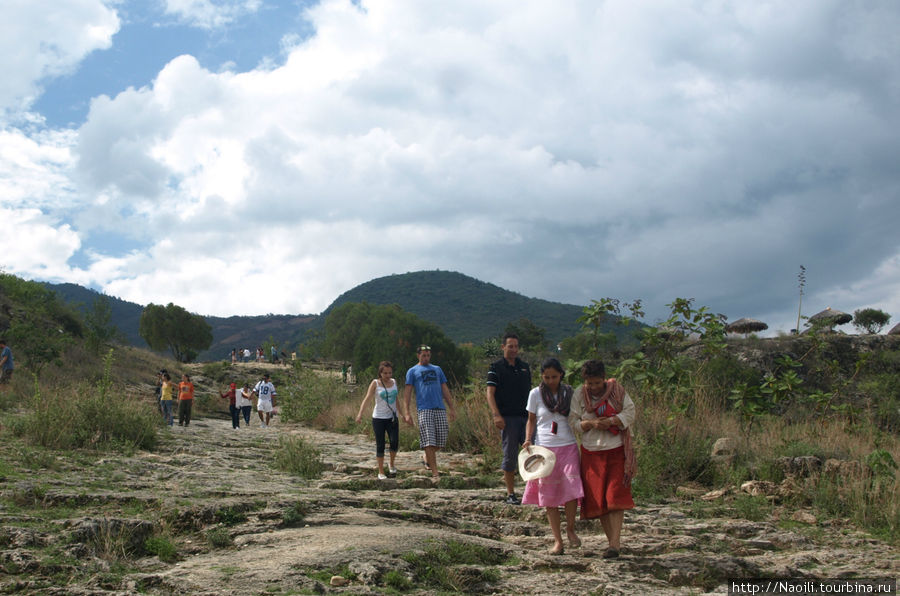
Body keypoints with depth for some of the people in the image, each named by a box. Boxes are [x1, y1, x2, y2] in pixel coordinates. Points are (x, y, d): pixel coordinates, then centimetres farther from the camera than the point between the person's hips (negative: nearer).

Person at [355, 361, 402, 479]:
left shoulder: (394, 382, 8)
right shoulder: (375, 383, -4)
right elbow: (367, 398, -12)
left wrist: (400, 413, 24)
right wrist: (360, 413, -24)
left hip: (392, 417, 3)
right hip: (378, 418, -3)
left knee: (395, 442, -11)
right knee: (380, 445, 0)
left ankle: (391, 464, 15)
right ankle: (381, 472, 10)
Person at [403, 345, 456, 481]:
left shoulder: (437, 369, 21)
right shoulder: (412, 371, 10)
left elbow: (445, 390, 21)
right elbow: (407, 392, 5)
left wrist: (452, 408, 13)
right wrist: (407, 413, -4)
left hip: (440, 409, 4)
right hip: (424, 410, -4)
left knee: (441, 442, 2)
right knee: (429, 442, -11)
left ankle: (427, 457, 32)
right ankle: (435, 473, -10)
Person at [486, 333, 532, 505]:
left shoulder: (524, 366, 16)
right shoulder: (496, 368, 0)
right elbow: (490, 393, -6)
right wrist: (496, 415, -17)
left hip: (526, 416, 4)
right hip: (507, 418, -4)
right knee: (510, 455, 0)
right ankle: (510, 494, 9)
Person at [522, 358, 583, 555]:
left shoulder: (569, 392, 5)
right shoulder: (536, 394, 3)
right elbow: (531, 420, 11)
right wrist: (528, 439, -5)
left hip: (568, 447, 0)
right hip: (544, 448, 0)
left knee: (572, 489, -14)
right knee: (548, 496, 1)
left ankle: (570, 528, 11)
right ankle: (558, 540, 11)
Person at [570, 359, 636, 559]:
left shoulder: (617, 390, -4)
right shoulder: (579, 395, -1)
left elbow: (630, 413, -4)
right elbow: (573, 421, 0)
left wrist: (611, 421, -19)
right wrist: (592, 424, -18)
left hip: (616, 449, -2)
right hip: (591, 451, 2)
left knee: (615, 496, -10)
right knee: (597, 499, 3)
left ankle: (615, 544, -11)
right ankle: (613, 541, 14)